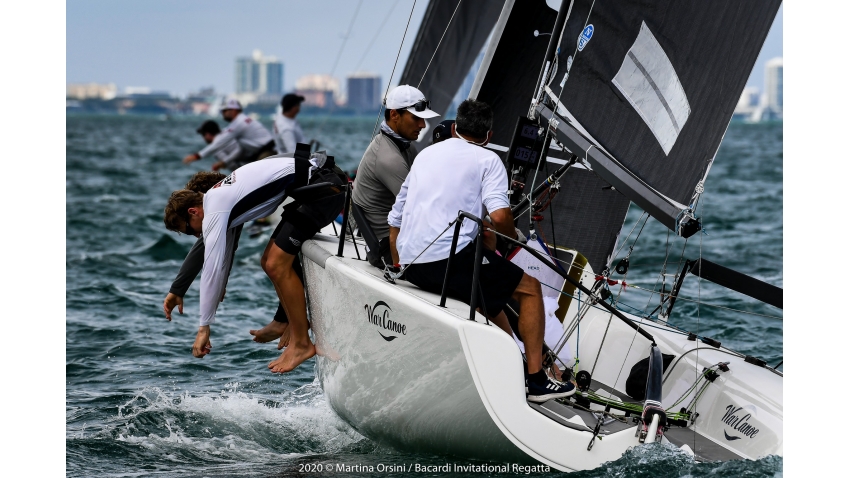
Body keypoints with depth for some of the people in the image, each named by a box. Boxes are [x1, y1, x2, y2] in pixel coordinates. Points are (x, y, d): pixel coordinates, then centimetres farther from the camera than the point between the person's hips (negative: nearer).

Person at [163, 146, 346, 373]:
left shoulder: (214, 212, -11)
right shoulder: (219, 199, 17)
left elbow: (212, 269, -13)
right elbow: (224, 255, 32)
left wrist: (204, 328, -9)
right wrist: (219, 293, 45)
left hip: (323, 188, -10)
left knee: (277, 264, -12)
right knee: (270, 261, 14)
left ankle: (301, 343, -7)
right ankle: (291, 321, 26)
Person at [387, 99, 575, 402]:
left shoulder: (426, 154, 22)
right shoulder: (487, 160, 3)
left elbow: (395, 221, 24)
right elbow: (499, 216, -15)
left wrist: (401, 269, 33)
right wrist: (513, 235, 7)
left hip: (411, 267, 7)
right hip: (451, 258, -7)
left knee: (488, 292, 31)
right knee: (530, 288, 10)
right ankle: (535, 380, 6)